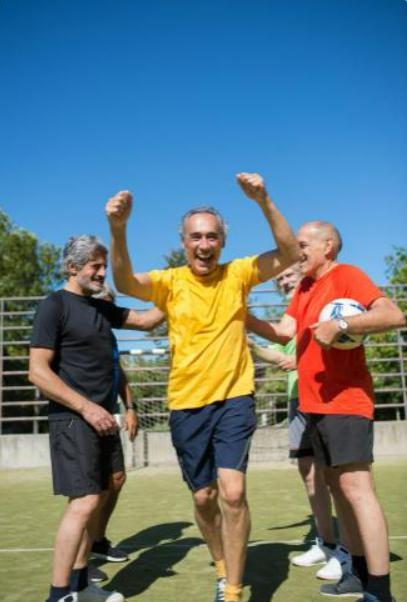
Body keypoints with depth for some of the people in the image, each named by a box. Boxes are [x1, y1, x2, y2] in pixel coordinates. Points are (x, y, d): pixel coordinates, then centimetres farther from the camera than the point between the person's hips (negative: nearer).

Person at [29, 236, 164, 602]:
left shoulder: (101, 309, 15)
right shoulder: (54, 306, -9)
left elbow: (146, 320, 17)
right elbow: (38, 372, -15)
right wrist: (87, 407, -19)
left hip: (101, 417, 8)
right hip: (74, 419, -8)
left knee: (94, 499, 12)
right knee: (84, 502, -12)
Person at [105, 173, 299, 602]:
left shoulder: (237, 274, -2)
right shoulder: (170, 281, -5)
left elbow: (289, 254, -13)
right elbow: (125, 283, -24)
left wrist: (264, 202, -28)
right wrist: (118, 230, -42)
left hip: (234, 398, -1)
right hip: (186, 404, 1)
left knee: (233, 492, -14)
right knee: (203, 497, 13)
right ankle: (223, 567, 40)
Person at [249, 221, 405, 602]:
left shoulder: (346, 275, -10)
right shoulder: (304, 287, 17)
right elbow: (284, 331, 13)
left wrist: (340, 325, -33)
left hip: (344, 402, -10)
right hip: (317, 403, 10)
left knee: (356, 487, -11)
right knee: (336, 484, 14)